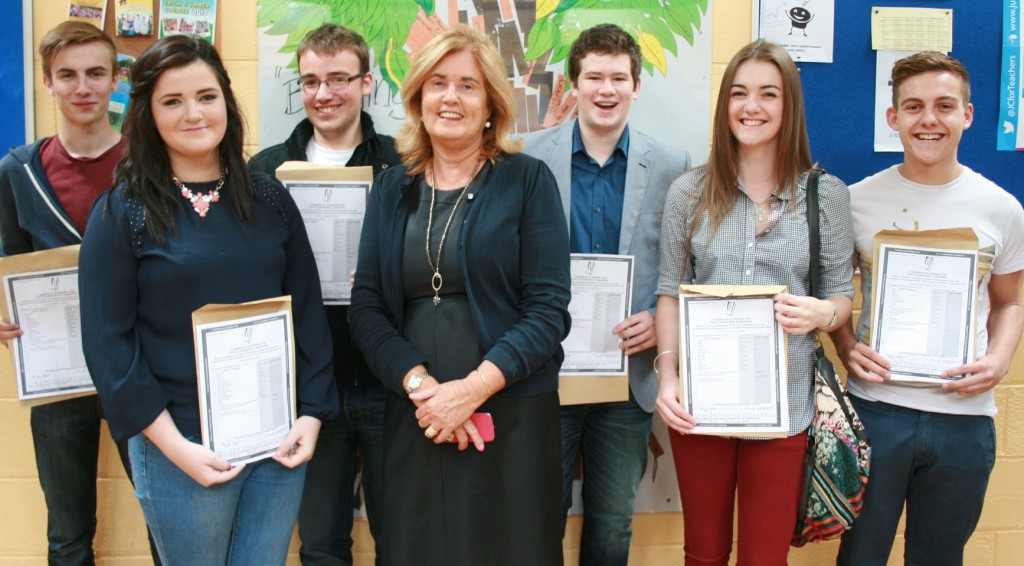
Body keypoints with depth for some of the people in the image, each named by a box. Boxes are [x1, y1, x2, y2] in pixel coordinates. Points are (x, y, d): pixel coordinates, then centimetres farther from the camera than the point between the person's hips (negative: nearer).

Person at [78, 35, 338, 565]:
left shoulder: (270, 199, 5)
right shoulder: (120, 213, -4)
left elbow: (308, 312, 7)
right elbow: (108, 343, -7)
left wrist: (312, 414, -1)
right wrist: (175, 446, -13)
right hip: (182, 445, -3)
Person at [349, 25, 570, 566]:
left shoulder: (528, 180, -1)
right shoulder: (391, 189, 9)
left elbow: (549, 308, -8)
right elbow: (367, 307, 2)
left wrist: (472, 389, -16)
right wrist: (420, 385, -13)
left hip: (512, 415, -2)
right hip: (414, 420, 3)